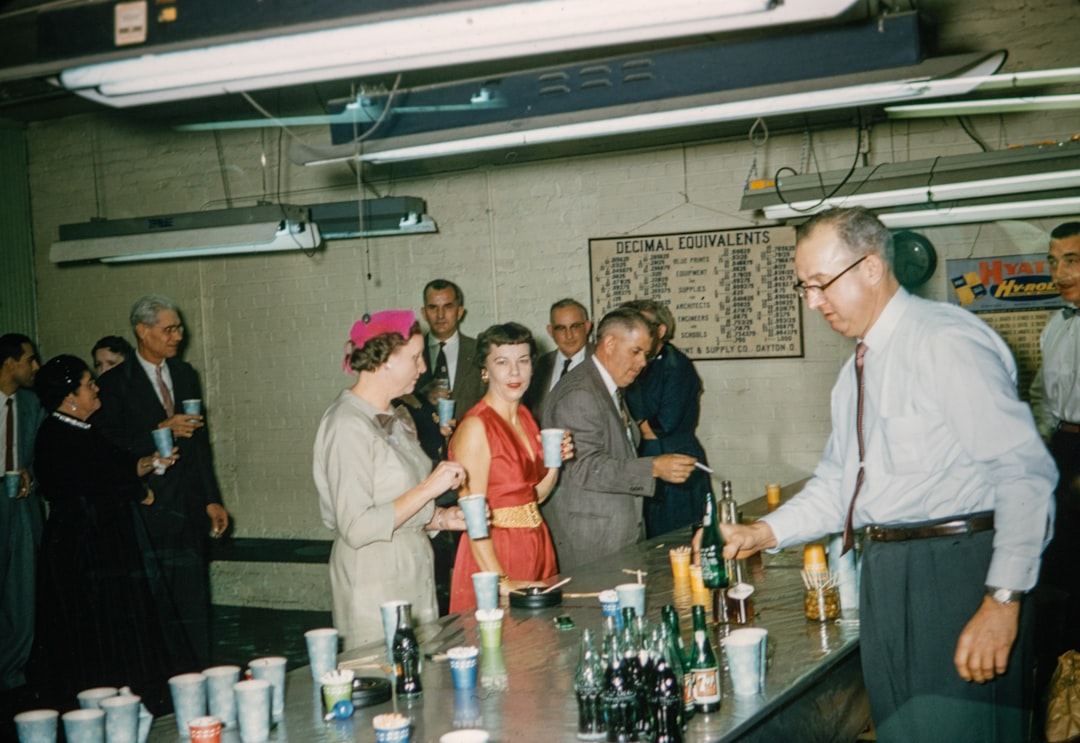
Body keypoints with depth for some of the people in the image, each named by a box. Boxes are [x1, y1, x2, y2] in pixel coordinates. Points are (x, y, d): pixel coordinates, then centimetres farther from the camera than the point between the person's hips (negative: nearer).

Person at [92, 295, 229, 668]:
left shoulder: (185, 374, 13)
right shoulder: (115, 383, -5)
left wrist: (211, 499, 12)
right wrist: (161, 432, -17)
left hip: (188, 510, 5)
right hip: (145, 511, -5)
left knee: (193, 606, 6)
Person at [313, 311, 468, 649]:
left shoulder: (396, 417, 13)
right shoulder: (348, 425, -15)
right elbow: (357, 528, -22)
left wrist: (442, 518, 4)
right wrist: (428, 489, -19)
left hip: (414, 580, 8)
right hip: (375, 593, -8)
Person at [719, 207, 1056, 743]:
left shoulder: (946, 342, -14)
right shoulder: (857, 369, 15)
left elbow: (1025, 472, -20)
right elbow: (836, 485, 20)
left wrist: (1004, 599, -23)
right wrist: (766, 532, 5)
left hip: (955, 575, -9)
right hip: (884, 576, 9)